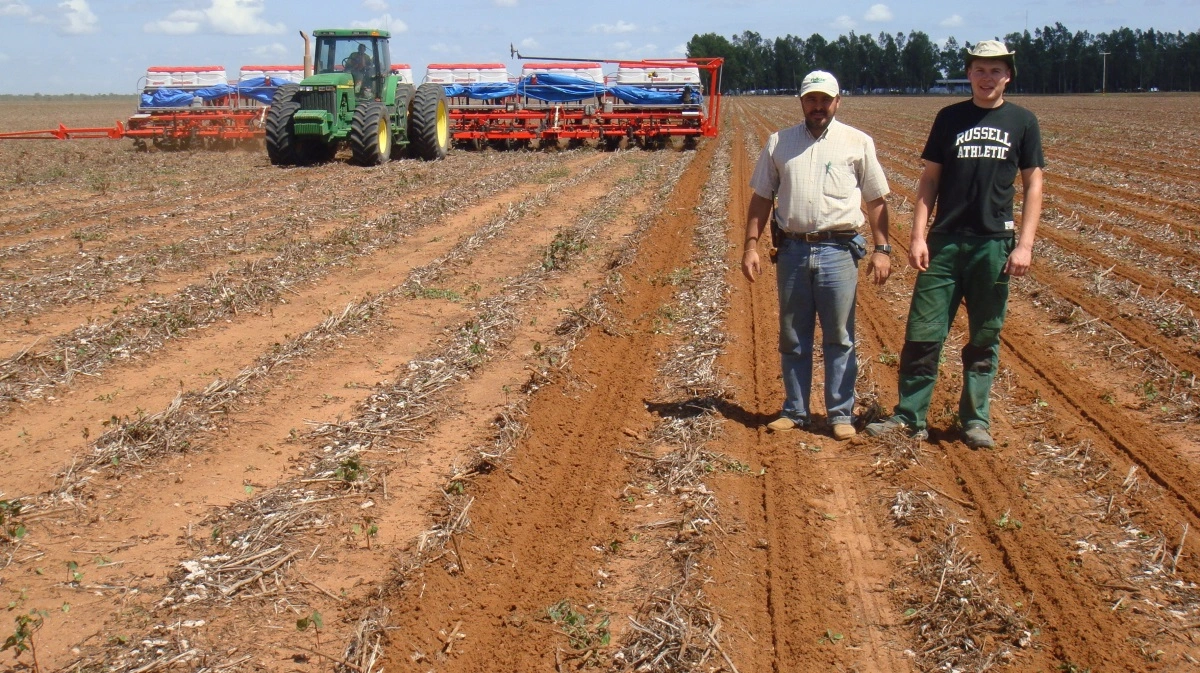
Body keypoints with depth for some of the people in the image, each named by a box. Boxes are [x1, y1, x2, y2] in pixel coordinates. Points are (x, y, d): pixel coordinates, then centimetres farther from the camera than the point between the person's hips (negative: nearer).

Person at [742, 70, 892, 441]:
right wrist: (751, 246, 4)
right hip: (793, 250, 2)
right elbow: (761, 198, 11)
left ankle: (841, 414, 13)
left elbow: (876, 200, 6)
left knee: (839, 338, 3)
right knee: (793, 339, 10)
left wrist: (882, 248, 1)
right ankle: (795, 411, 22)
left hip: (839, 251, -2)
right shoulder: (779, 143, 8)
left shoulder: (858, 142, 4)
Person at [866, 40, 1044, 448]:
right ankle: (910, 417, 8)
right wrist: (917, 236, -3)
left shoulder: (1022, 122, 5)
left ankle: (975, 420, 17)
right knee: (923, 334, -1)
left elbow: (1033, 185, 5)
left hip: (994, 244, 0)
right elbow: (929, 180, 7)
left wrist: (1025, 244, -5)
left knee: (984, 340, 7)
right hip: (945, 241, 1)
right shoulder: (950, 118, 7)